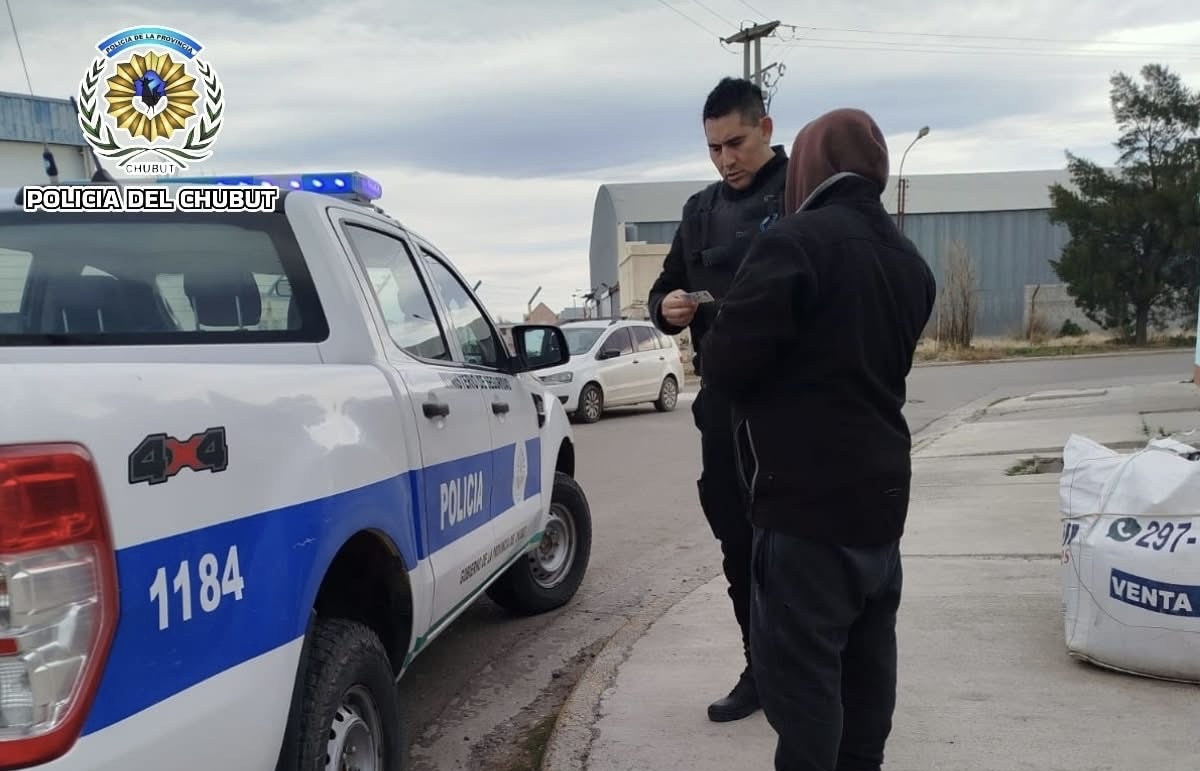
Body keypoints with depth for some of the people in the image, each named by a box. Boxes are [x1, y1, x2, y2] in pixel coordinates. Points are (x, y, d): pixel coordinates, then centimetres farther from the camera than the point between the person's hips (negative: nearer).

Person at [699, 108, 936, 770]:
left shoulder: (795, 242, -15)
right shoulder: (909, 262, 12)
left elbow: (727, 364, -17)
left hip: (806, 497, -9)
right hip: (878, 491, 9)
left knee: (800, 668, -2)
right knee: (865, 660, 17)